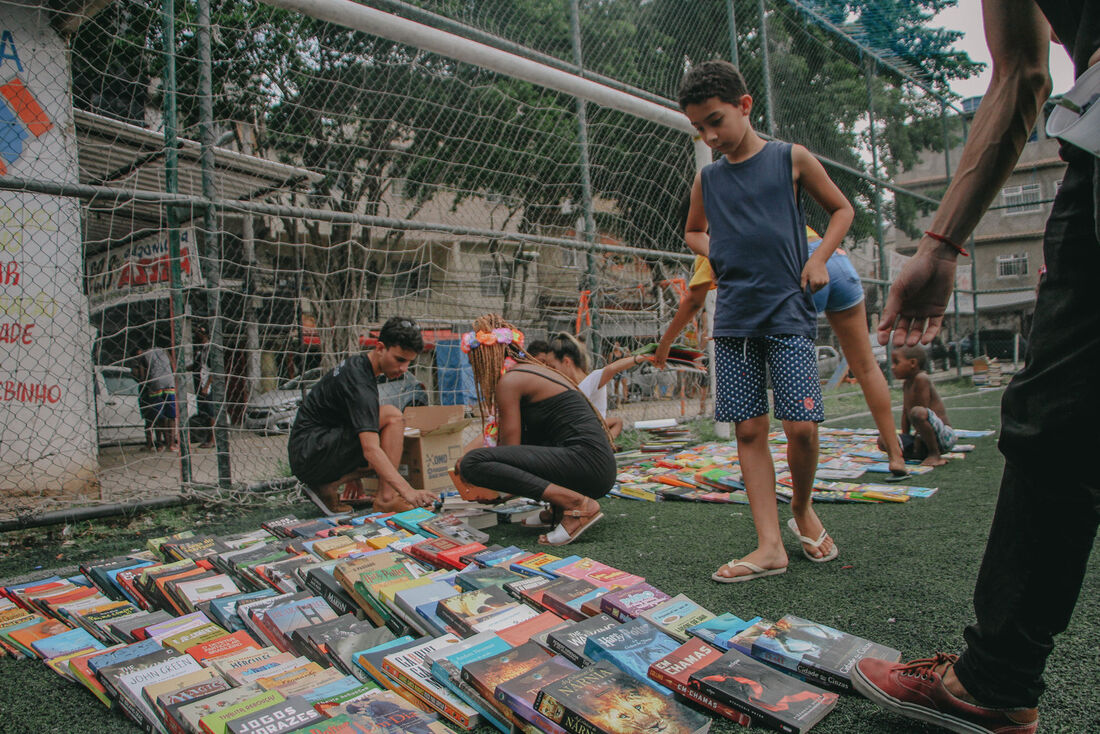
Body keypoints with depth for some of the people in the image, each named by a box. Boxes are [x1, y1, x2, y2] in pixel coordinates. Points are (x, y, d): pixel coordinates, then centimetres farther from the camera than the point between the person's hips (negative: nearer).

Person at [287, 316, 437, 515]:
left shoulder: (357, 364, 9)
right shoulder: (359, 382, -22)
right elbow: (370, 450, -33)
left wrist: (352, 470, 24)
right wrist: (407, 491, -40)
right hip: (310, 456, -10)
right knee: (393, 417, -19)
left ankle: (326, 484, 7)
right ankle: (386, 498, -16)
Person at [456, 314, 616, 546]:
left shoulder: (509, 380, -5)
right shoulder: (535, 370, 23)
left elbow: (510, 447, -5)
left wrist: (470, 465, 14)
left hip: (586, 464, -10)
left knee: (473, 463, -18)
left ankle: (577, 504, -20)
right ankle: (560, 506, 14)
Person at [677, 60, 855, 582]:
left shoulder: (792, 159, 4)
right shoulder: (708, 179, 12)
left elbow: (841, 209, 15)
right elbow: (692, 232, 29)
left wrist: (818, 257, 0)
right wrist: (714, 252, 8)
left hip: (788, 310, -3)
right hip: (733, 317, 3)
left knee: (801, 425, -10)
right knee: (749, 430, 0)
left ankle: (802, 509, 20)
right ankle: (770, 546, 4)